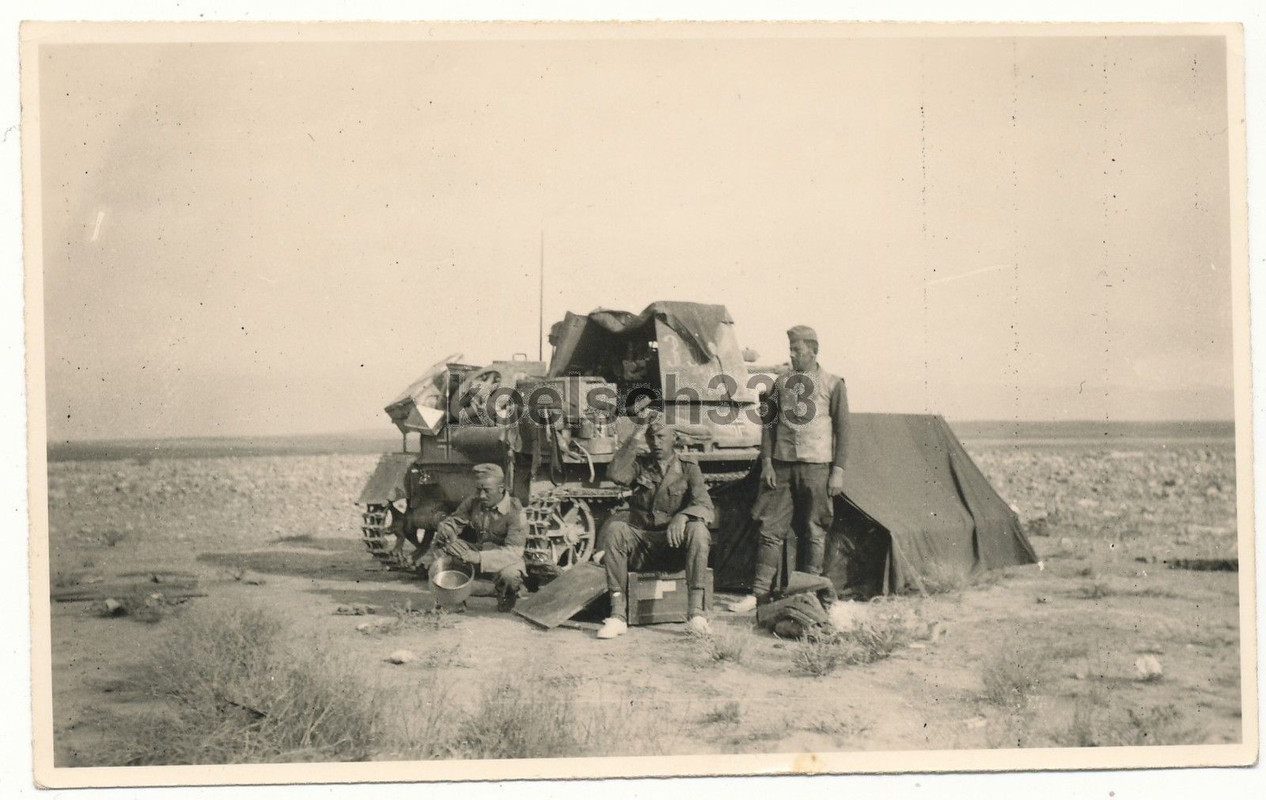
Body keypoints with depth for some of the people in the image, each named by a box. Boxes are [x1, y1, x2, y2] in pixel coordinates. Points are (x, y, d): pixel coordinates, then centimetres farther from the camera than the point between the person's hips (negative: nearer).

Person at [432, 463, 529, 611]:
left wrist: (477, 557, -44)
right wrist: (445, 530, -23)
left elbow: (513, 552, -31)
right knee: (440, 545, -14)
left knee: (509, 574, -39)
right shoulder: (473, 502, -5)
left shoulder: (515, 511, -22)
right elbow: (454, 520, 6)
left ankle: (508, 595, -1)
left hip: (505, 561, -5)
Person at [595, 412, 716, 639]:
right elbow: (615, 474, -11)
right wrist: (637, 435, -11)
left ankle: (696, 611, -32)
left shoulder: (688, 469, 8)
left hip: (675, 548, -1)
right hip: (640, 548, 1)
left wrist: (682, 516, -30)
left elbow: (705, 506, -8)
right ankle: (618, 614, -30)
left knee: (697, 529, -32)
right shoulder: (640, 466, 12)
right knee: (613, 527, -28)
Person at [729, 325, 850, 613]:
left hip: (817, 466, -3)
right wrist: (766, 462, 1)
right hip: (782, 465, 3)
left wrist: (838, 470, -6)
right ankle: (759, 593, 1)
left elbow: (842, 430, 1)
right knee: (770, 529, -1)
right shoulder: (782, 382, 11)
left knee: (814, 532, 2)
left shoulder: (833, 384, 3)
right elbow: (769, 424, 12)